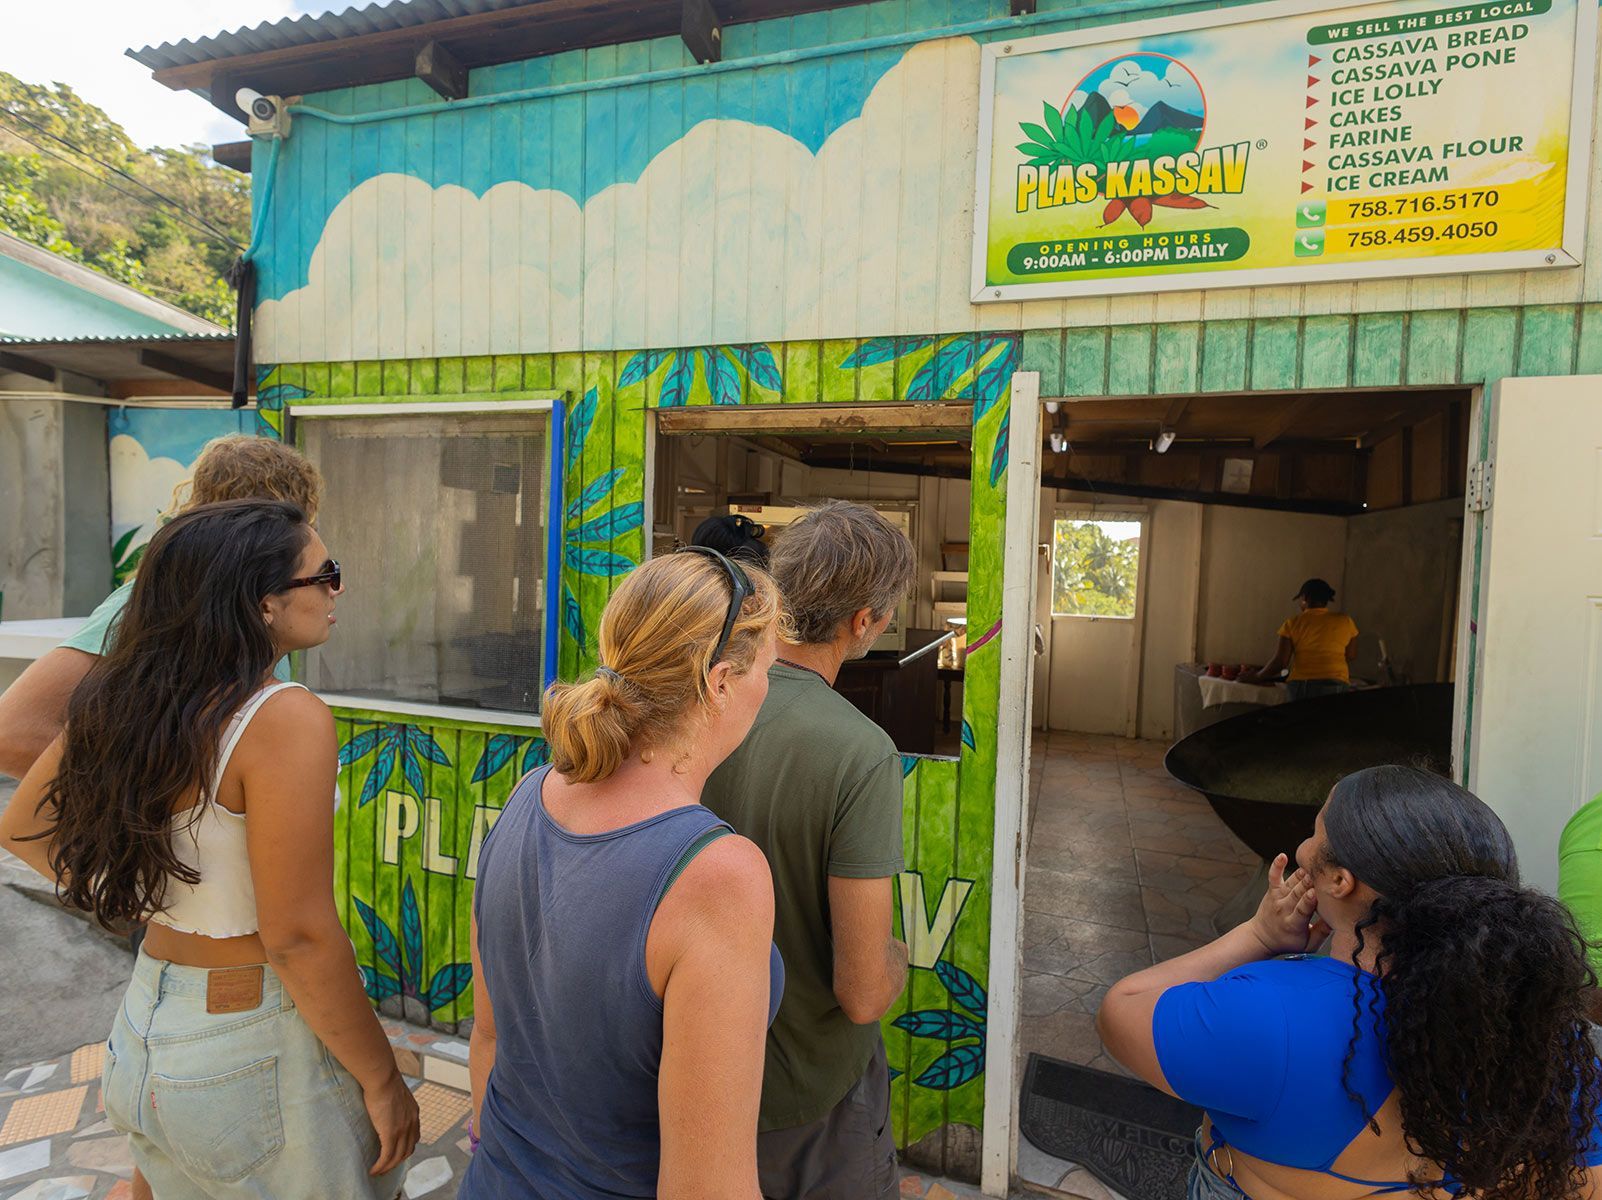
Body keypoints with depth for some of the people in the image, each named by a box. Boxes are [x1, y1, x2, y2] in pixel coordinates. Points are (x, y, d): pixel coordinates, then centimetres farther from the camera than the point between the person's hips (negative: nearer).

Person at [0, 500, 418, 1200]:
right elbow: (298, 937, -25)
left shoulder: (121, 702, -3)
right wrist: (383, 1080, -14)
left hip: (144, 1030, 7)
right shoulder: (283, 718, -27)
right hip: (253, 1054, -7)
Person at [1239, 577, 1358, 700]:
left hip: (1301, 686, -1)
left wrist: (1256, 677, 12)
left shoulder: (1293, 623, 3)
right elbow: (1351, 656, 16)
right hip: (1336, 686, 1)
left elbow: (1280, 662, 0)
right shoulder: (1345, 621, 7)